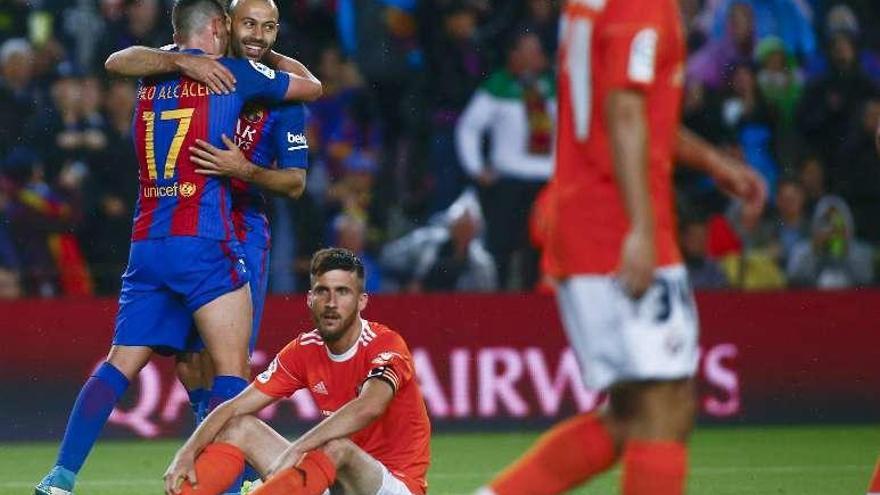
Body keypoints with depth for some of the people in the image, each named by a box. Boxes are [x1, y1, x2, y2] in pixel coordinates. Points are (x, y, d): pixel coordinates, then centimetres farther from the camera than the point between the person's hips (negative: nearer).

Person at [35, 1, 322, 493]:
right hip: (204, 241, -5)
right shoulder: (234, 73, 2)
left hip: (147, 244, 5)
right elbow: (313, 87, 17)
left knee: (119, 365, 6)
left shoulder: (150, 78, 14)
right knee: (233, 369, -4)